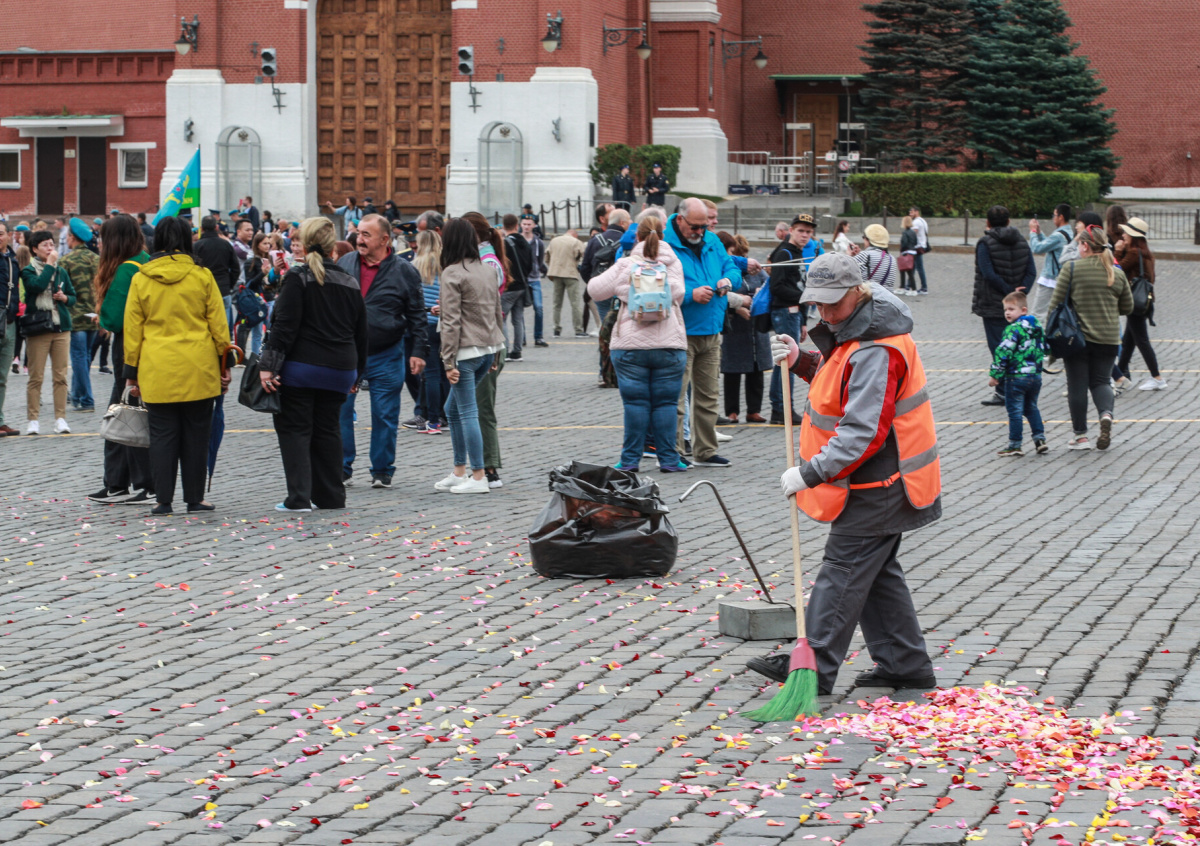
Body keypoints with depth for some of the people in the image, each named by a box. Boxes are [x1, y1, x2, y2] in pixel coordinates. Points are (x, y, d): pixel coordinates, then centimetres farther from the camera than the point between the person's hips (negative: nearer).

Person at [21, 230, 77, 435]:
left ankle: (60, 418, 5)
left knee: (60, 376, 1)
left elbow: (73, 296, 19)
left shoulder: (61, 271, 14)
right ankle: (32, 420, 3)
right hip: (37, 328, -4)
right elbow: (37, 285, -20)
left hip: (61, 328, 4)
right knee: (35, 377, -2)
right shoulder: (28, 271, 0)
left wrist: (65, 298, -3)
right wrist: (50, 264, -12)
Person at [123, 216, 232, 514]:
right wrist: (223, 363, 11)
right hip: (198, 369, -1)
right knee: (195, 434, 7)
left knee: (162, 434, 4)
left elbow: (132, 328, 5)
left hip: (157, 370, 1)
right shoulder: (202, 276, -1)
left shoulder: (141, 278, 1)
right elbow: (218, 324, 2)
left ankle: (163, 499, 3)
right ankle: (194, 498, 10)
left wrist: (132, 371, 11)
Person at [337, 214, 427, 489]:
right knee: (339, 413, 2)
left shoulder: (404, 272, -4)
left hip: (386, 356, -2)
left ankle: (382, 471, 15)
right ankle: (341, 470, 12)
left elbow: (417, 315, 0)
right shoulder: (344, 264, 5)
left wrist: (418, 351, -4)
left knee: (384, 416, 4)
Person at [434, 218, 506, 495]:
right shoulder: (487, 270, 10)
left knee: (467, 412, -2)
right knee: (453, 409, 18)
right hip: (488, 348, 8)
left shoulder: (452, 273, -12)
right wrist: (497, 346, 21)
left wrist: (449, 362, -13)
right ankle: (459, 472, 20)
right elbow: (497, 311, 15)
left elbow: (451, 321, -14)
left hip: (466, 351, -8)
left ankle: (478, 477, -2)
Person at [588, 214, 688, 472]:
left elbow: (596, 290, 2)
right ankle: (668, 459, 6)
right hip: (669, 345, 1)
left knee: (635, 402, 2)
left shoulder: (625, 266, 1)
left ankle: (630, 460, 4)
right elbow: (678, 295, 2)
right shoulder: (673, 264, 5)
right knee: (665, 403, 5)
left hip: (631, 345, -1)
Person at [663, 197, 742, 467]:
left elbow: (732, 268, 18)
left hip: (711, 332, 7)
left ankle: (705, 452, 22)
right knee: (675, 396, -9)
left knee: (709, 396, 13)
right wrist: (691, 295, -23)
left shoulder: (712, 241, 12)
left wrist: (728, 280, -5)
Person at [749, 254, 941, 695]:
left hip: (877, 485, -11)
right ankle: (905, 663, 22)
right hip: (877, 481, 11)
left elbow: (863, 432, -29)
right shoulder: (851, 329, 7)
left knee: (843, 571, -4)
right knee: (877, 573, 16)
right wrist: (802, 362, 4)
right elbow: (840, 382, 23)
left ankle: (813, 667, 1)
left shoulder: (877, 352, -26)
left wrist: (810, 472, -27)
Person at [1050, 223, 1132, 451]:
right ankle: (1106, 414, -15)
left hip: (1077, 337, -3)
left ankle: (1080, 434, 9)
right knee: (1101, 381, 13)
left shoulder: (1071, 269, -6)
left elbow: (1056, 304, -6)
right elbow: (1128, 308, 14)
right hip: (1108, 338, 3)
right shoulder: (1117, 273, 5)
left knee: (1077, 385, 6)